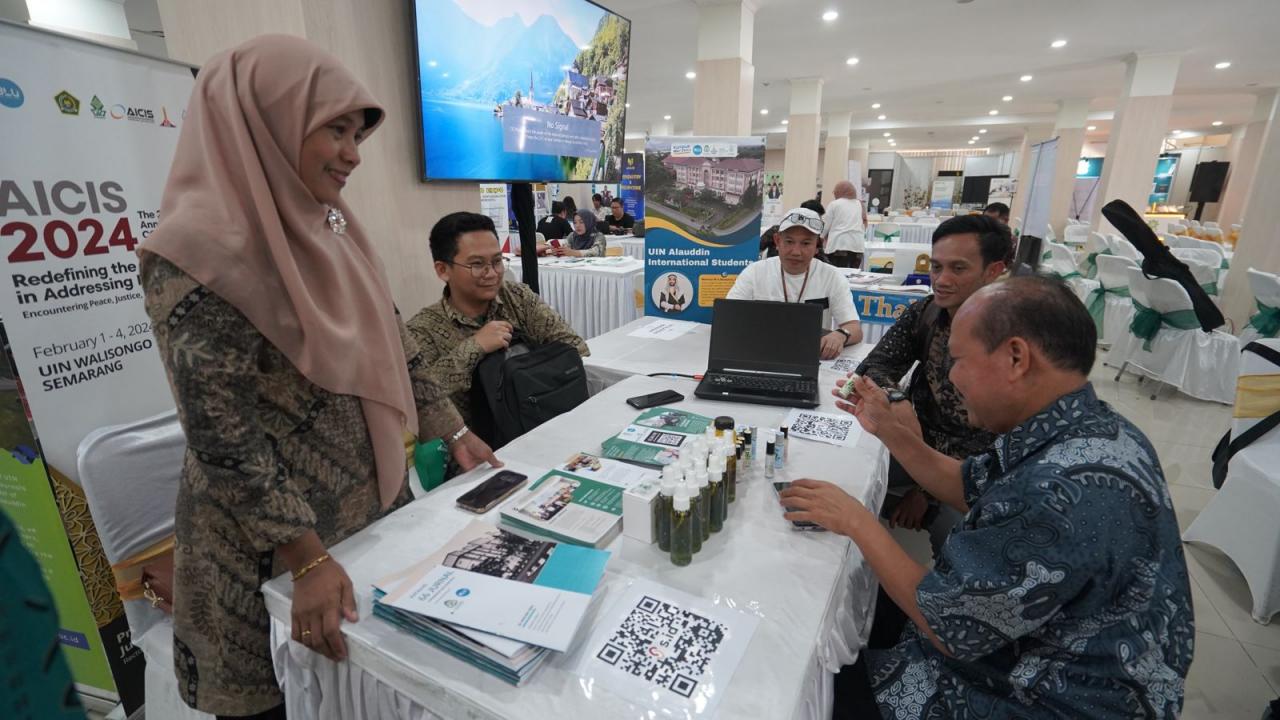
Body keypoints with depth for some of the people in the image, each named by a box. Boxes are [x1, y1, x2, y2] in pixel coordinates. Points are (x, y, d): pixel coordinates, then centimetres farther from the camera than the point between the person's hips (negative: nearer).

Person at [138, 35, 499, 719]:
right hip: (270, 542, -6)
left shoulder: (330, 230, 3)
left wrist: (453, 432, 5)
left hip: (374, 505, 7)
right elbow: (219, 432, -21)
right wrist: (308, 559, -20)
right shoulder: (199, 253, -20)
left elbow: (392, 343, 7)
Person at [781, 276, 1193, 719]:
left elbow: (944, 623, -27)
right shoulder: (1077, 429, -5)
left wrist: (857, 522, -17)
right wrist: (890, 431, 6)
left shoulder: (1067, 490, -37)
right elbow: (972, 490, 12)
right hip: (1018, 645, 8)